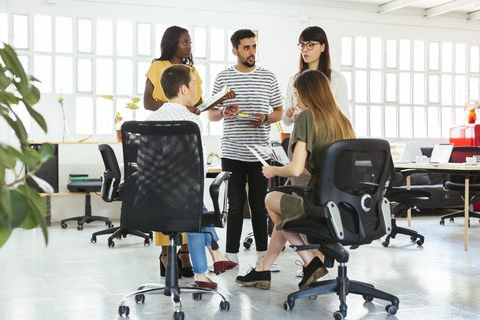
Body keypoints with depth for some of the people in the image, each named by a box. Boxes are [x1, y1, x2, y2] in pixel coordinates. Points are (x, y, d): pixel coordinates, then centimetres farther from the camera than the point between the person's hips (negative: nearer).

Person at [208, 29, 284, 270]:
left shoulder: (268, 78, 8)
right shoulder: (223, 78, 6)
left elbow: (279, 111, 12)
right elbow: (210, 115, 8)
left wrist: (265, 118, -9)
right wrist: (224, 112, -13)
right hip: (232, 153, 0)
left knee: (259, 204, 5)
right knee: (236, 203, 3)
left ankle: (262, 253, 14)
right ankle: (231, 254, 11)